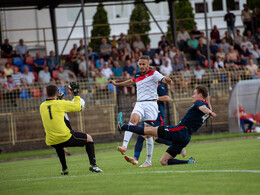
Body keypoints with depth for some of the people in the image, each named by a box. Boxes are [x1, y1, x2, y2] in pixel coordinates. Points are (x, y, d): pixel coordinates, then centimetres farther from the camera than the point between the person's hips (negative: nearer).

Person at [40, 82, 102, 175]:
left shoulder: (42, 107, 7)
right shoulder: (61, 104, -7)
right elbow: (78, 107, 4)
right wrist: (76, 94, 16)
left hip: (51, 142, 5)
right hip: (65, 138, -5)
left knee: (59, 146, 43)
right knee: (89, 138, 16)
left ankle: (64, 169, 37)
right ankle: (93, 164, 5)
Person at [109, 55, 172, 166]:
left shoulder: (153, 74, -1)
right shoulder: (137, 76, 17)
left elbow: (164, 80, -17)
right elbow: (131, 82, 39)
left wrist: (167, 80, -41)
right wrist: (116, 84, 47)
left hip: (150, 104, -4)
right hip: (139, 104, 4)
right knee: (133, 119, -27)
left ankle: (148, 160, 6)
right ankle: (124, 146, -42)